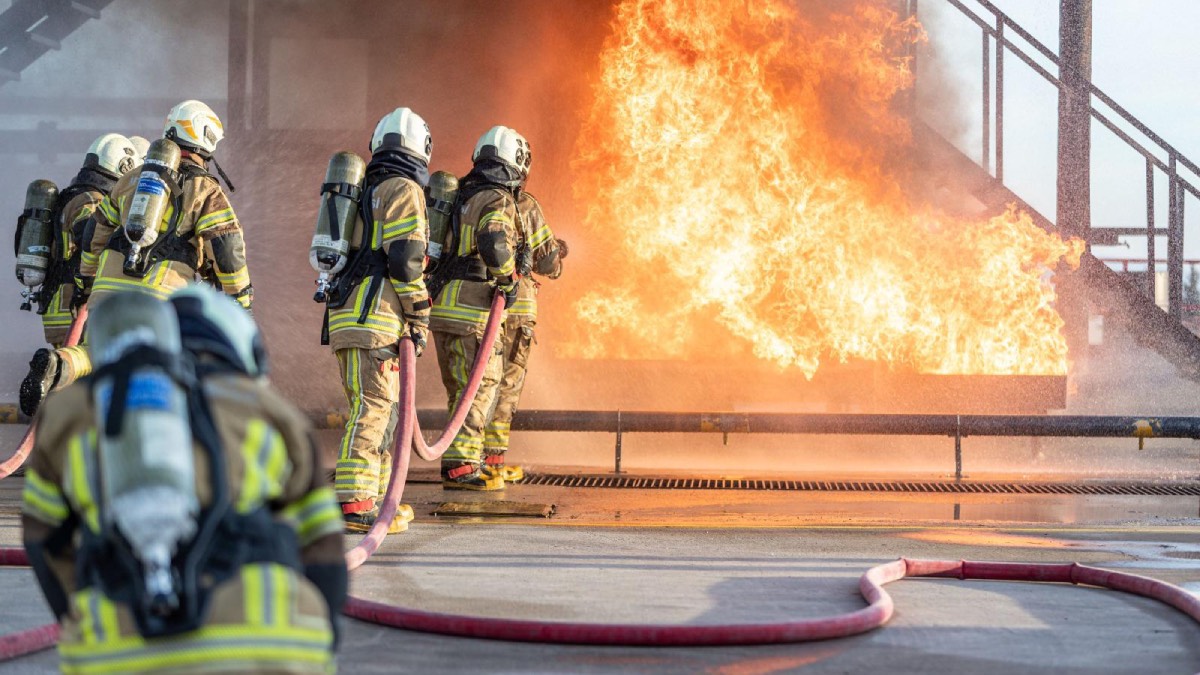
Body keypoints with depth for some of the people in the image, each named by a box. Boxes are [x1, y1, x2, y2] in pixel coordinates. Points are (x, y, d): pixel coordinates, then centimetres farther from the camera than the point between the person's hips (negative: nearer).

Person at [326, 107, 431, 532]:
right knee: (375, 407, -12)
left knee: (377, 408, 16)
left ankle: (376, 496, 20)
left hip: (346, 314, 9)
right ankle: (355, 504, -18)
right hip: (377, 316, -9)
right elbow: (405, 257, -14)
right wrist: (419, 317, -9)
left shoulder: (367, 192, 24)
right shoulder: (403, 190, -4)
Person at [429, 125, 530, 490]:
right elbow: (493, 242, -28)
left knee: (460, 388, 17)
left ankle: (468, 457, 24)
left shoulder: (461, 196, 18)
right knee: (481, 385, -5)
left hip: (442, 305, 9)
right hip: (472, 306, -9)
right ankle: (459, 466, -9)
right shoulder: (498, 201, -9)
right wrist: (509, 280, -14)